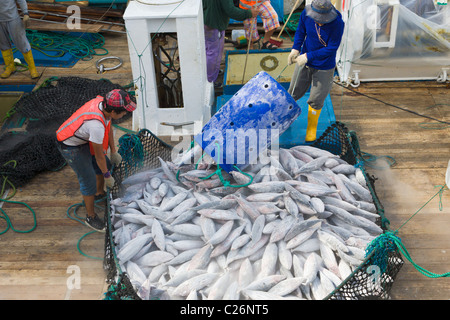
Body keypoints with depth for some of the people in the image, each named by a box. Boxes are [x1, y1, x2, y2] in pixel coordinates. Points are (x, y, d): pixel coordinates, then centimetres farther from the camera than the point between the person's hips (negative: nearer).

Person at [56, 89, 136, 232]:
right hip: (71, 147, -9)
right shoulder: (96, 125, -40)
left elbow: (108, 128, 3)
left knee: (105, 167, 19)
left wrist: (113, 152, 12)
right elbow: (99, 155, -25)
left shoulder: (103, 103, -17)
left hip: (84, 139, 9)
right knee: (89, 181, 1)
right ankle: (91, 217, 22)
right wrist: (107, 176, -9)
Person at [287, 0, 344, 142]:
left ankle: (312, 128, 30)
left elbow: (331, 49, -23)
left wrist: (308, 56, -28)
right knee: (293, 93, 17)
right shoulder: (306, 13, -15)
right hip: (304, 62, 4)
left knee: (315, 101, 5)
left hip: (324, 67, -3)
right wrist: (295, 48, -16)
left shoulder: (337, 23, -27)